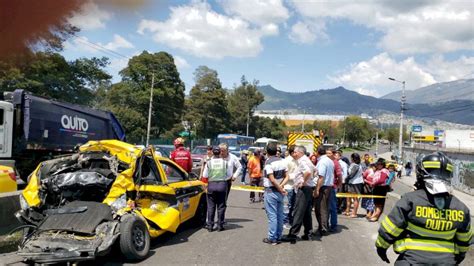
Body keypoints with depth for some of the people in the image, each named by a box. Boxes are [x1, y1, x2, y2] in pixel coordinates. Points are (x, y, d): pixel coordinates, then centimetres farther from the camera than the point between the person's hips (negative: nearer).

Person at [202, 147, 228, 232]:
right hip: (222, 184, 0)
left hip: (211, 184, 0)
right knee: (221, 206, 8)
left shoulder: (209, 162, -5)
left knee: (211, 206, 8)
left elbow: (205, 175, -2)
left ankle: (210, 225, 10)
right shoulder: (224, 162, -4)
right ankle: (220, 225, 12)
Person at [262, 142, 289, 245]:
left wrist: (280, 189, -11)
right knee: (280, 215, 12)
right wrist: (281, 187, -8)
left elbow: (272, 180, -20)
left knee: (272, 215, -1)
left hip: (271, 191, -7)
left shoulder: (268, 162, -16)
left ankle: (272, 238, 4)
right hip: (280, 191, 7)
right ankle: (278, 236, 21)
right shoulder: (282, 161, 5)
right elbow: (286, 177, 3)